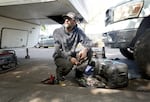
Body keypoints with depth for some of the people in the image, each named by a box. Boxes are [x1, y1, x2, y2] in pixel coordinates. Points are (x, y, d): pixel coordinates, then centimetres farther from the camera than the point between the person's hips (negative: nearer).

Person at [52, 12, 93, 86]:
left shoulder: (78, 31, -7)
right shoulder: (57, 32, -15)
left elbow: (88, 42, -13)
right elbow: (58, 51, -20)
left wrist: (85, 49, -38)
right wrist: (69, 58, -37)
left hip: (71, 55, 4)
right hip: (60, 57, -3)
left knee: (89, 51, -17)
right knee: (69, 64, -36)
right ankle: (59, 72, 0)